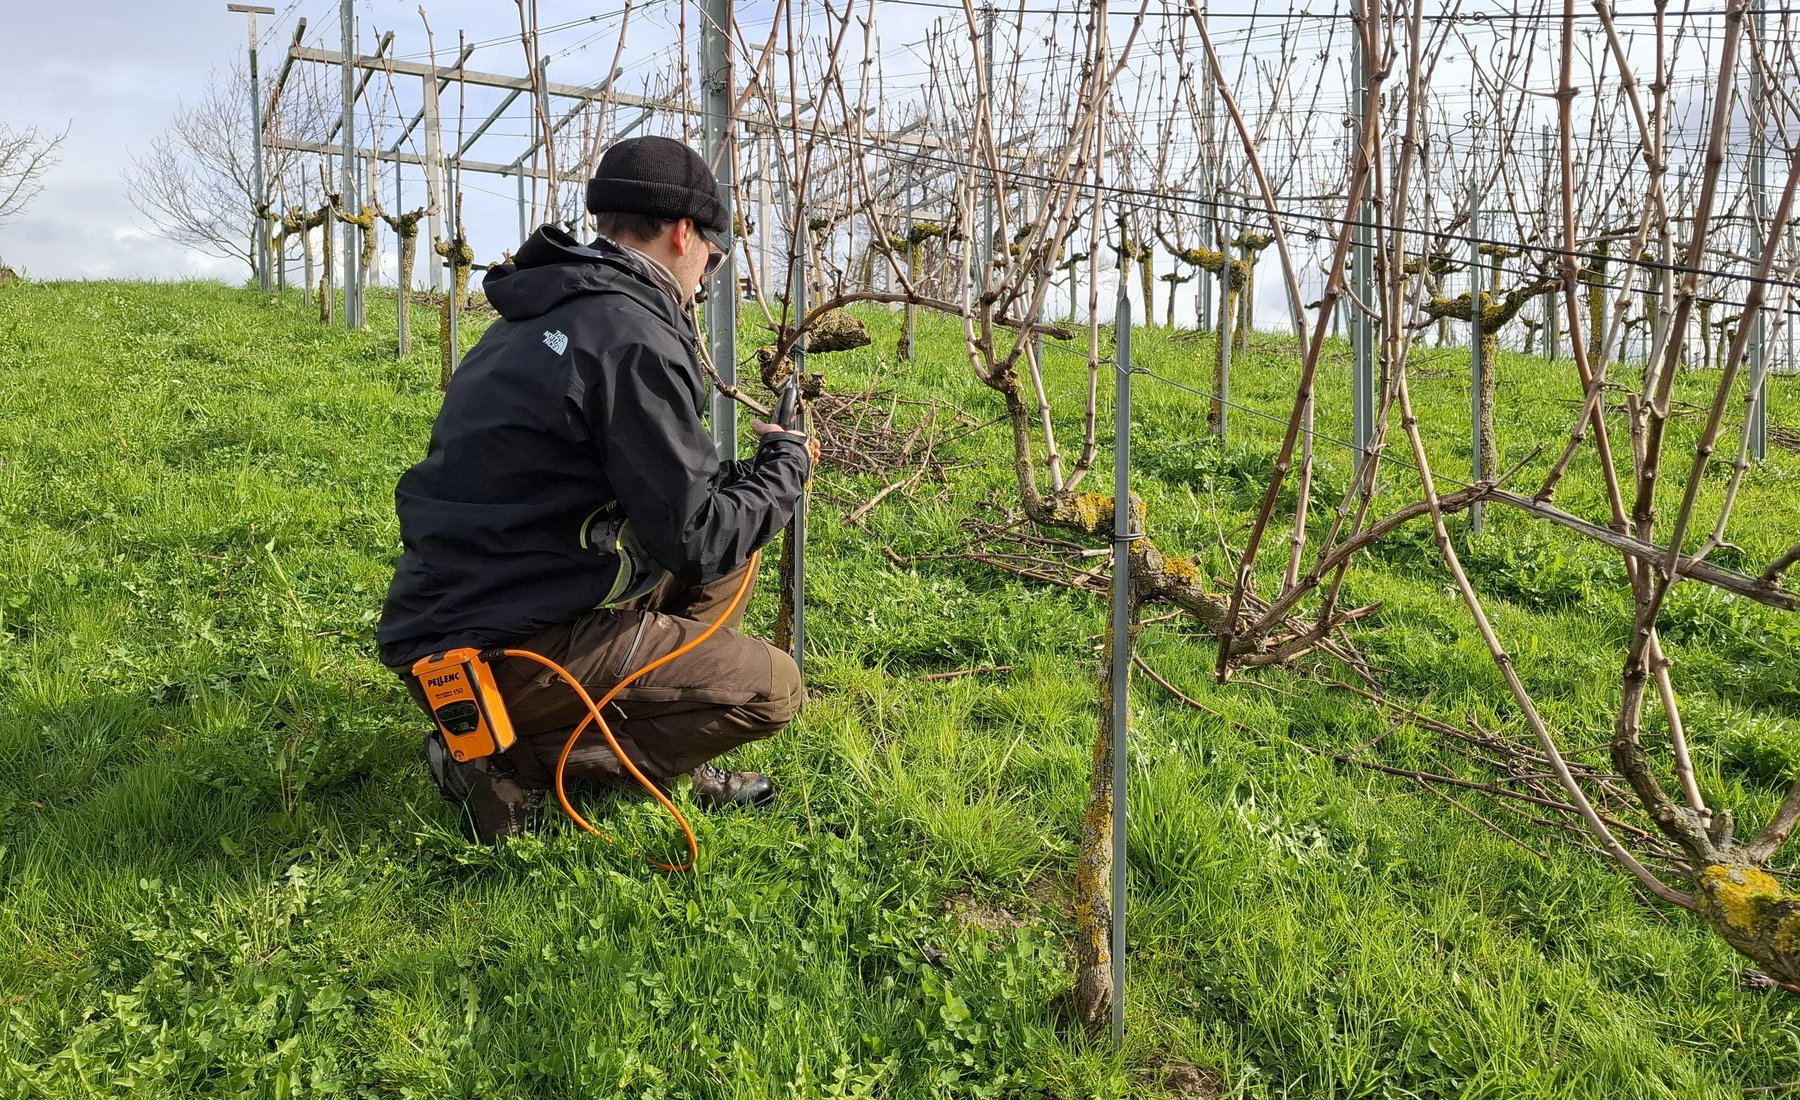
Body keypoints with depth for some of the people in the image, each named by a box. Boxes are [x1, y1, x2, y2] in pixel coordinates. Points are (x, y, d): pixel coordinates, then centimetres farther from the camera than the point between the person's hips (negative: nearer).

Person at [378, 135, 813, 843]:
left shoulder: (542, 315, 13)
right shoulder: (634, 338, -17)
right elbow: (695, 539, -18)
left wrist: (745, 474, 21)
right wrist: (786, 466, -1)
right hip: (498, 654, -10)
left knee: (731, 545, 15)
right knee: (771, 690, -6)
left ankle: (669, 763, 14)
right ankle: (508, 763, -6)